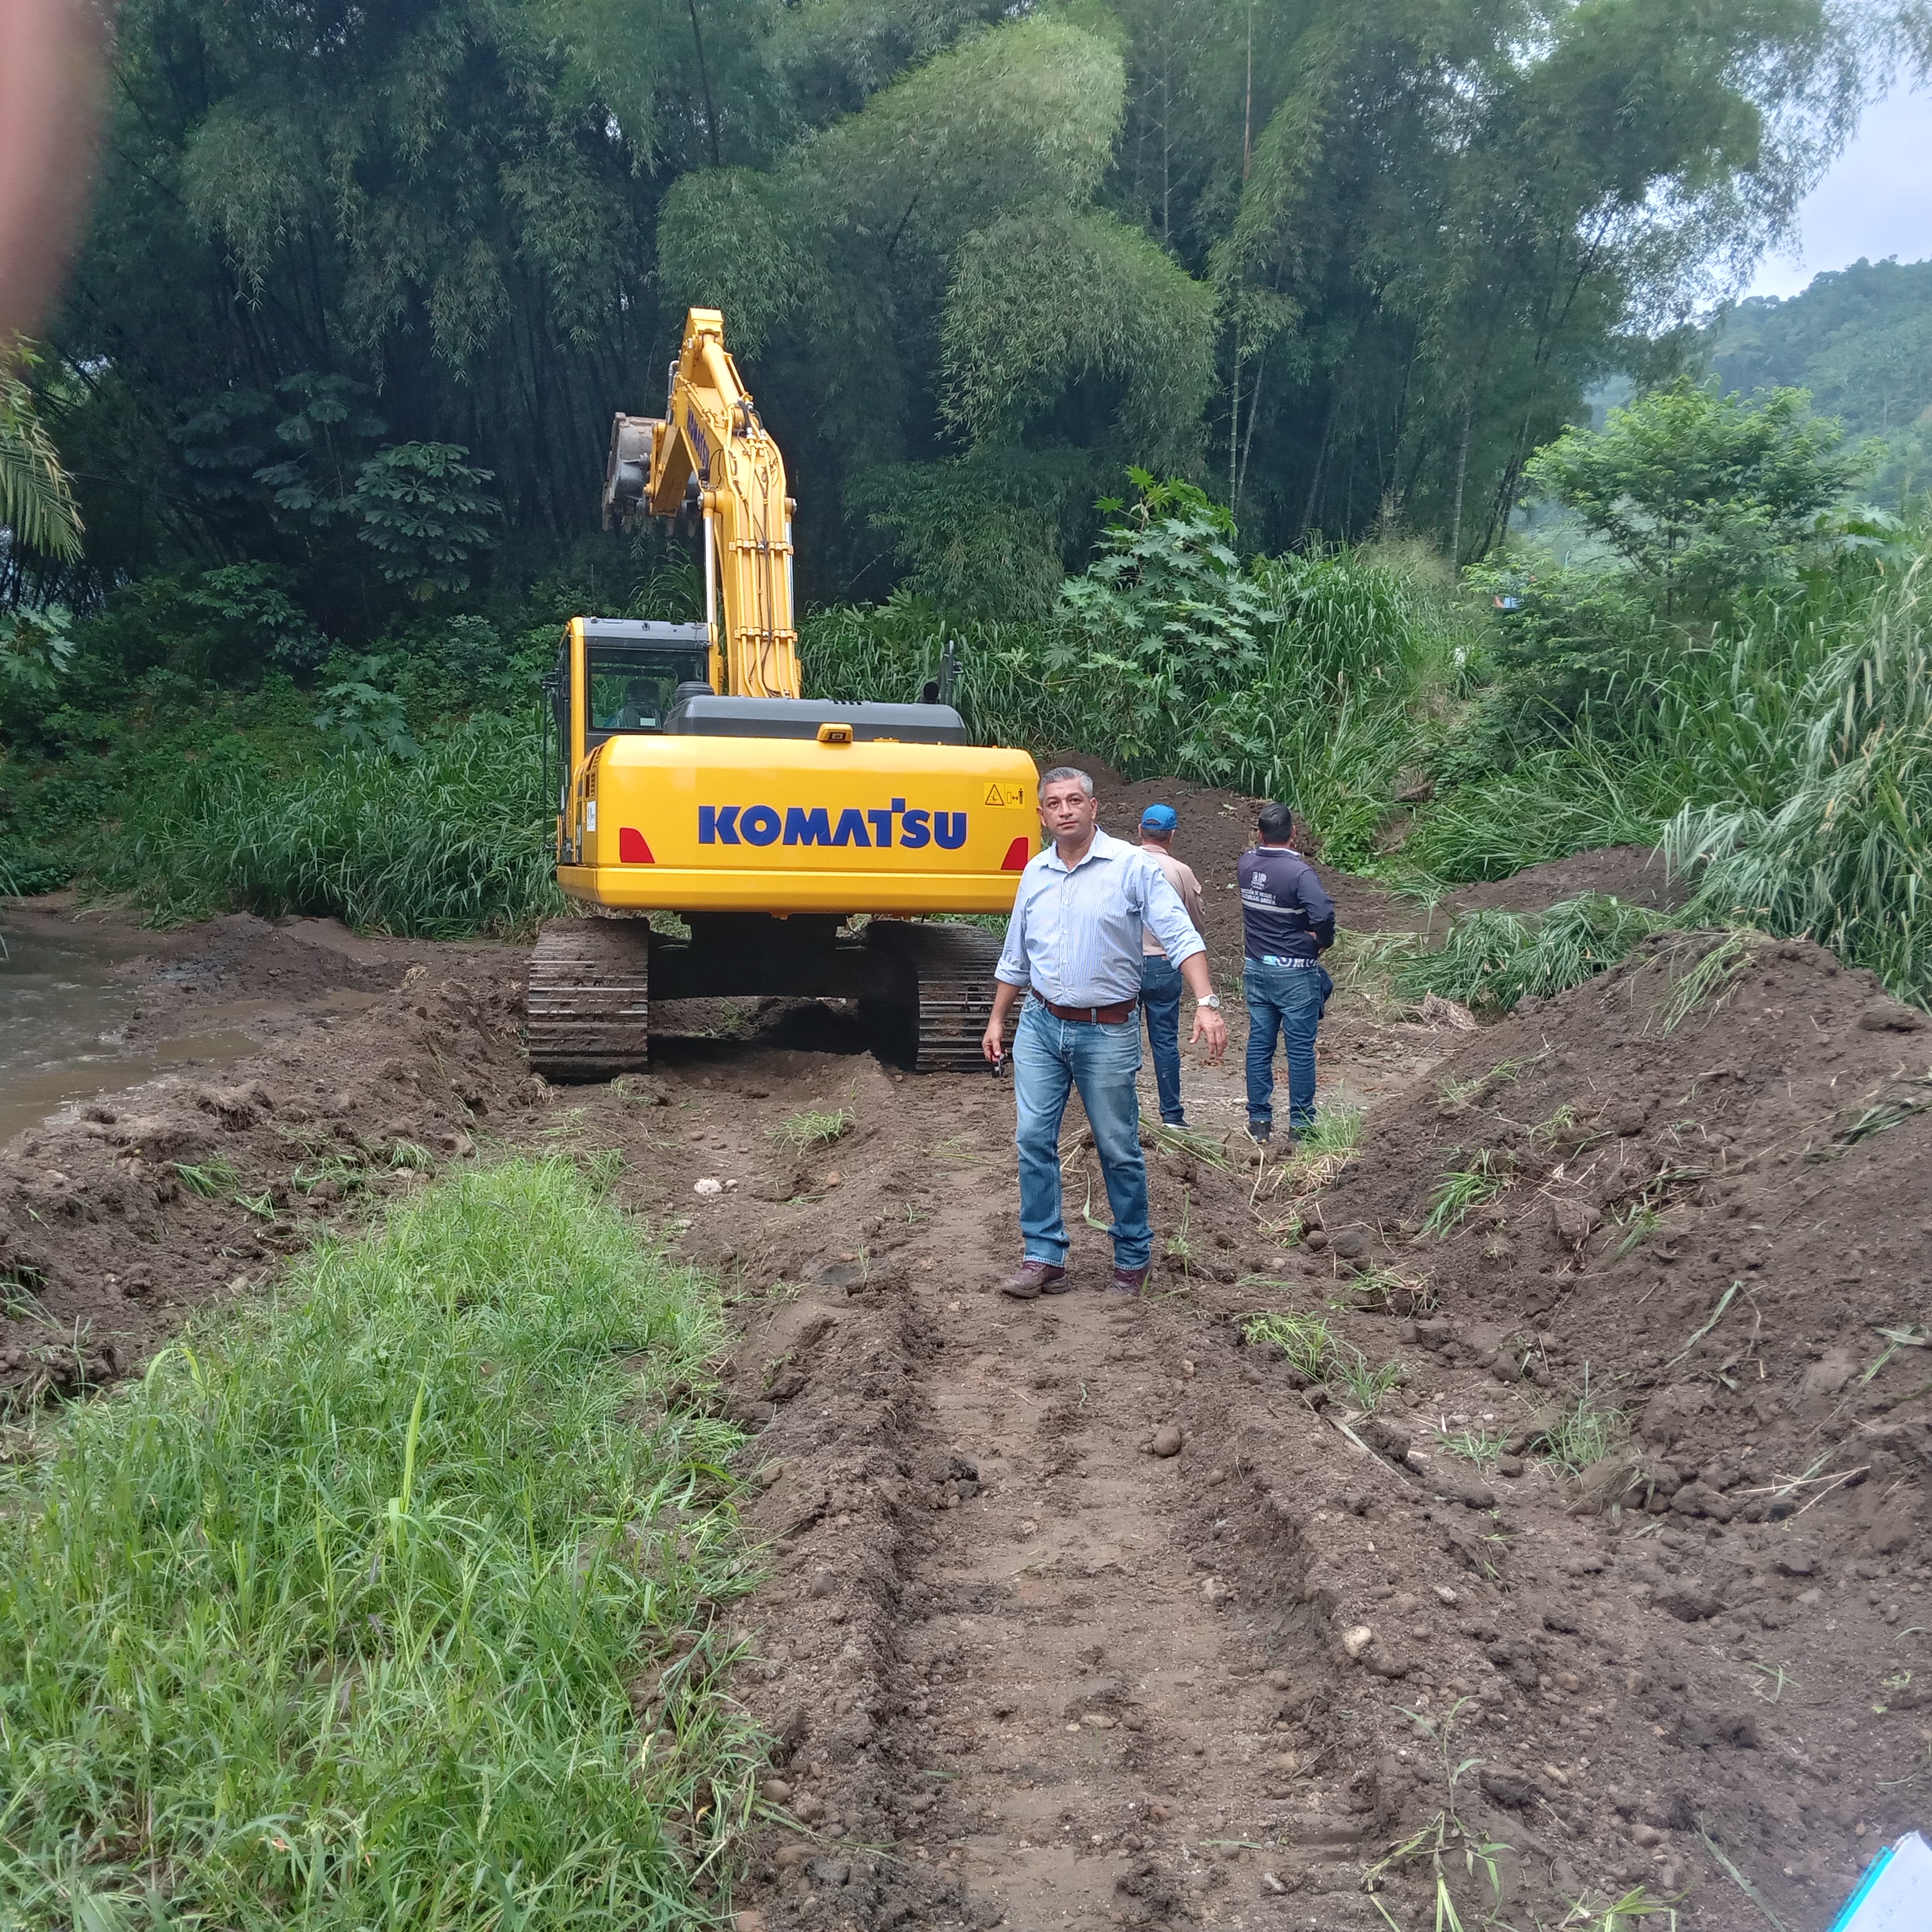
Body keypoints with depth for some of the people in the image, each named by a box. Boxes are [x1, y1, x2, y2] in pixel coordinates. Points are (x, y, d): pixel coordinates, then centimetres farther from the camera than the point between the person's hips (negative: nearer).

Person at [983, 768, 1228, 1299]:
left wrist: (1206, 1004, -26)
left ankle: (1132, 1260, 21)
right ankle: (1044, 1259, 8)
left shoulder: (1132, 866, -10)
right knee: (1034, 1139, -1)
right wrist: (997, 1019, 19)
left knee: (1118, 1150, 5)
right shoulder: (1035, 873, 7)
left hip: (1107, 1033, -4)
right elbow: (1015, 956, 17)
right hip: (1040, 1027, 4)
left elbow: (1181, 936, -15)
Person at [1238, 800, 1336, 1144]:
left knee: (1259, 1044, 11)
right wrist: (1323, 941, -13)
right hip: (1295, 973, -5)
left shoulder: (1246, 864, -3)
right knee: (1300, 1048, 3)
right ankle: (1300, 1123, 9)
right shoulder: (1299, 872, -20)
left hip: (1255, 969, 5)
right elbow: (1323, 915, -29)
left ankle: (1259, 1120, 15)